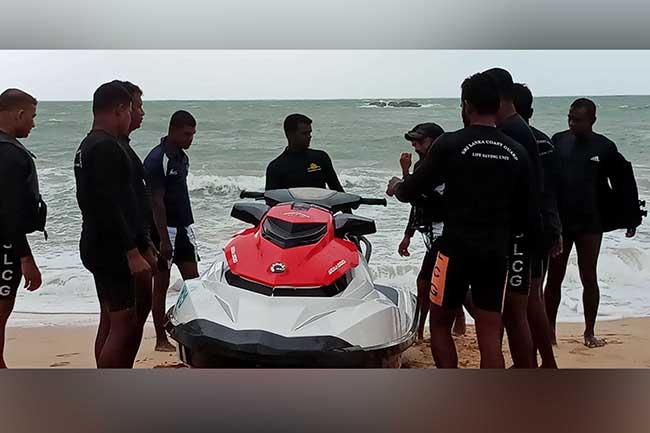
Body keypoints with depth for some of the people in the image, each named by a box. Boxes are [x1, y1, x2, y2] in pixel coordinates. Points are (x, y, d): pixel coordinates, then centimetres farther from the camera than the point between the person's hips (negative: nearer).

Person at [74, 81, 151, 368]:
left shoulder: (87, 147, 16)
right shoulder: (106, 148, -16)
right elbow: (108, 204, -24)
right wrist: (132, 251, -23)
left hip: (98, 246, 11)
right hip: (111, 248, -11)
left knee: (111, 322, 15)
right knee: (125, 326, -9)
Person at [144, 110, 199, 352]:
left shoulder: (182, 157, 11)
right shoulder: (157, 159, -15)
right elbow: (157, 201, -19)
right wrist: (164, 239, -21)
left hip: (183, 227, 8)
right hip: (164, 229, -8)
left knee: (193, 281, 4)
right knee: (161, 285, 1)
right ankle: (161, 339, 9)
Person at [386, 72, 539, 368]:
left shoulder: (450, 144, -8)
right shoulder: (517, 153, 4)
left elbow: (411, 191, 0)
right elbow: (528, 213, 8)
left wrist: (396, 186, 23)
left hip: (456, 249, -3)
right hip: (496, 253, 3)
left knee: (440, 325, 14)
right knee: (490, 336, 5)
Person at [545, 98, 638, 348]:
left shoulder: (605, 147, -4)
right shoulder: (558, 141, -2)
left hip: (590, 223, -1)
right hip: (558, 221, 1)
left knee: (589, 278, 6)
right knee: (554, 278, 7)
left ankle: (589, 332, 18)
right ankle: (549, 330, 17)